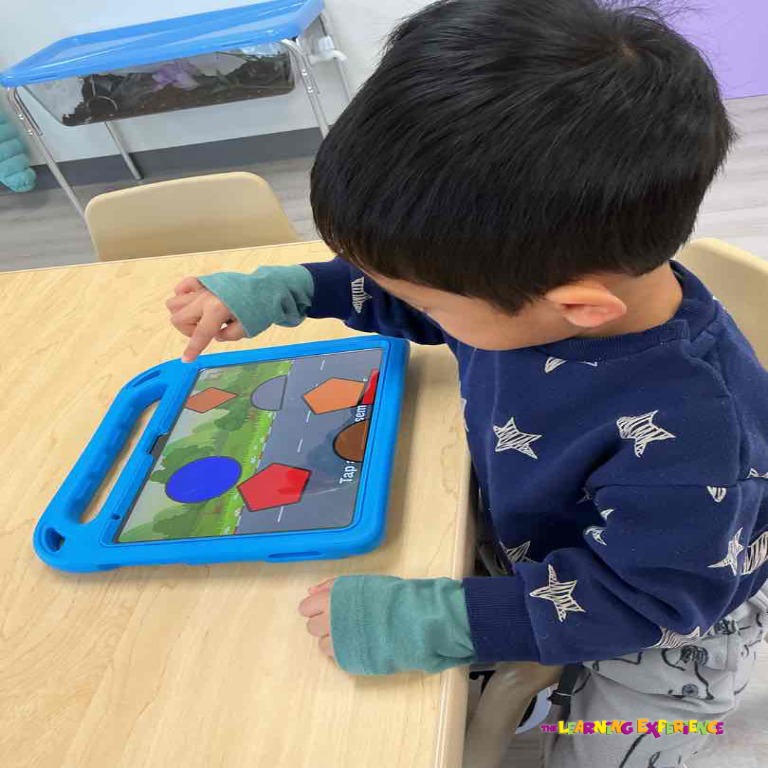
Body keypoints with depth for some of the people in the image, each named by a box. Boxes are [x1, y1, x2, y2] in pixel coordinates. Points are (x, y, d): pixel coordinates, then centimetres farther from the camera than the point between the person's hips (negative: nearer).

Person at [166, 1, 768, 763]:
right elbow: (413, 296, -4)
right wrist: (279, 293, -11)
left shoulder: (685, 431, -44)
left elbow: (633, 598, -31)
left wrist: (423, 621, -37)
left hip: (666, 632, -5)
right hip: (541, 548, 5)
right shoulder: (538, 270, -24)